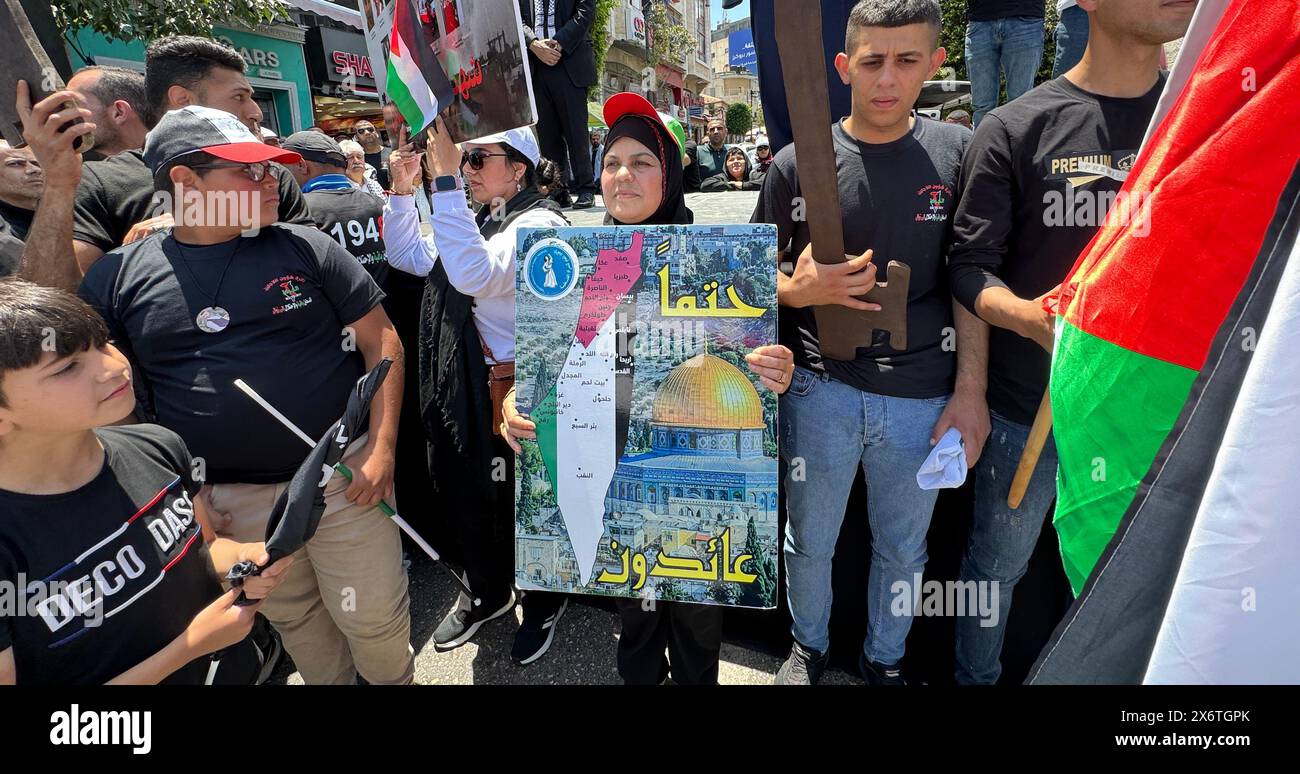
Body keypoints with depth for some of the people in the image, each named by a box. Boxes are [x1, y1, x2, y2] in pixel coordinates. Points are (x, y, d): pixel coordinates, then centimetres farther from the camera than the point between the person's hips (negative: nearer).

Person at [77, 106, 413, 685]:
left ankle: (397, 679, 38)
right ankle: (330, 682, 46)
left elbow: (381, 343, -2)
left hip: (344, 476, -1)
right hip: (230, 501, 2)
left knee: (376, 618, 8)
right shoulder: (118, 275, 0)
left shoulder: (305, 248, -2)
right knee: (292, 619, 19)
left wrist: (382, 448, -10)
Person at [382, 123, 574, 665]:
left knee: (524, 504, 10)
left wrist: (444, 179, -32)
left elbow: (475, 273, -33)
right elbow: (408, 256, 17)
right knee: (463, 495, 20)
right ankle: (488, 593, 44)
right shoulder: (475, 220, 11)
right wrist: (402, 190, 5)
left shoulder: (538, 223, -17)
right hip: (460, 390, 8)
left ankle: (543, 603, 36)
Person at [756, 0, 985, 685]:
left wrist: (970, 389, -3)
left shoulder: (957, 153, 0)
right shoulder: (797, 163, -3)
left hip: (923, 397, 1)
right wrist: (798, 289, -18)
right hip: (821, 390, -1)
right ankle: (809, 646, 43)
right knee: (810, 542, 15)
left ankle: (884, 659, 43)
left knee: (903, 549, 18)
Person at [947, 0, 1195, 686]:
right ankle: (974, 676, 39)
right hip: (1029, 404, -3)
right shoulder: (1016, 129, -9)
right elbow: (970, 267, -9)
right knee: (998, 563, 14)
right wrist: (1031, 315, -29)